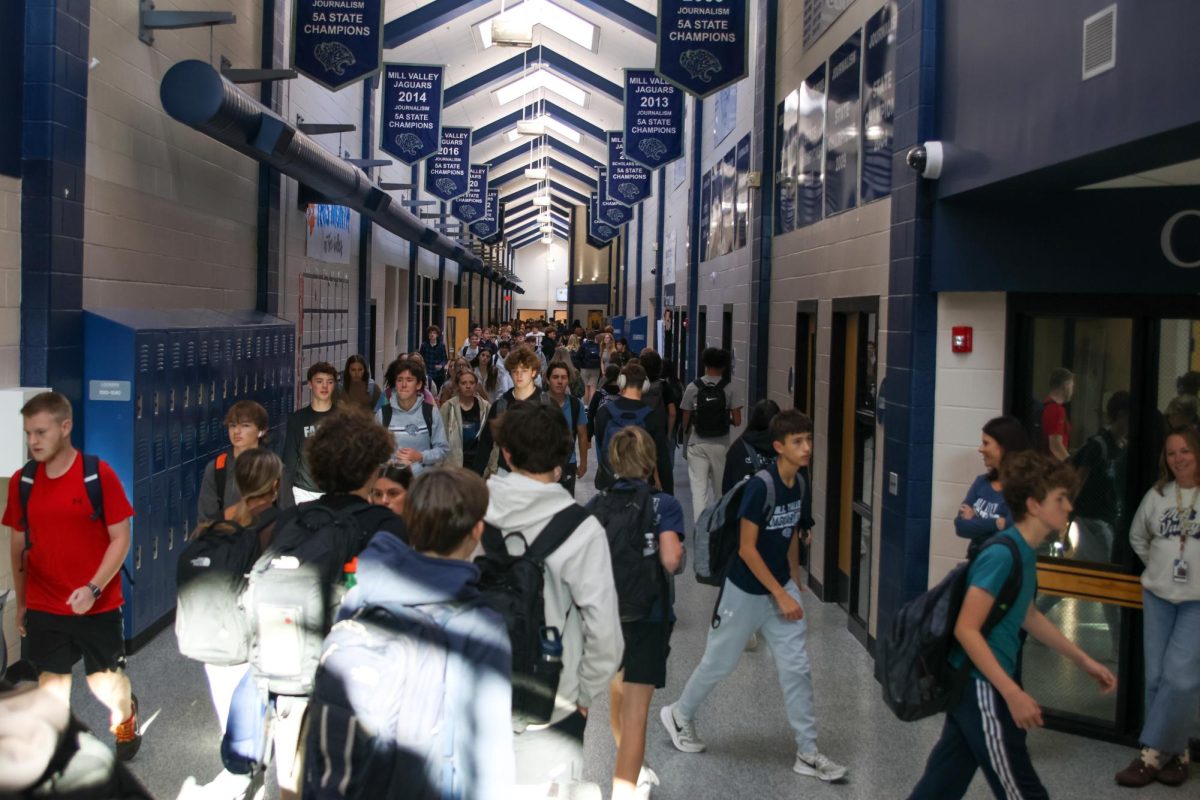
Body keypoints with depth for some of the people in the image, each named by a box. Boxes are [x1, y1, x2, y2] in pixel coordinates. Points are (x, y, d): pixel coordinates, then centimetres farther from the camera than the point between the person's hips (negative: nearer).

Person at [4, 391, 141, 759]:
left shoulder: (99, 475, -11)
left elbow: (120, 538, -9)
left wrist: (93, 588, -20)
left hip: (98, 605, -2)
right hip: (43, 608, 2)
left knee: (106, 683, 9)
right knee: (51, 683, 7)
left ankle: (125, 717, 42)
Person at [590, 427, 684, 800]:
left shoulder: (596, 504, 0)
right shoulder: (664, 505, -11)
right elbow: (671, 560, -22)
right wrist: (680, 550, 0)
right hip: (649, 613, -5)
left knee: (618, 691, 27)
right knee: (636, 712, -5)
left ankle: (632, 770, 45)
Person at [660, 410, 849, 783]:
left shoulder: (799, 485, -1)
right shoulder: (760, 486, -24)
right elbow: (746, 548, -22)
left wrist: (794, 585, 15)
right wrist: (780, 595, -18)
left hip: (781, 588, 6)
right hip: (746, 591, -6)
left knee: (797, 667, 3)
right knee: (719, 662, 10)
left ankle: (807, 753, 11)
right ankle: (680, 715, 35)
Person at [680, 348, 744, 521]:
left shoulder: (693, 387, -4)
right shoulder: (731, 388, -7)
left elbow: (685, 420, 1)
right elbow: (737, 421, -8)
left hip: (698, 444, 0)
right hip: (721, 444, 0)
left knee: (698, 487, 0)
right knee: (720, 487, 17)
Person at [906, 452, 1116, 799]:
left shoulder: (1025, 553, 8)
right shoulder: (1002, 555, -21)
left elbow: (1029, 616, 24)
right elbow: (966, 630, -23)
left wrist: (1083, 660, 27)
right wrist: (1013, 694, -24)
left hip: (975, 686, 9)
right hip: (981, 687, -9)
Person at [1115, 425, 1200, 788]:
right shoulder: (1157, 495, 5)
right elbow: (1137, 536, 20)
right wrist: (1158, 567, 12)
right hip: (1158, 596, 5)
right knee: (1156, 677, 7)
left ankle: (1153, 754, -1)